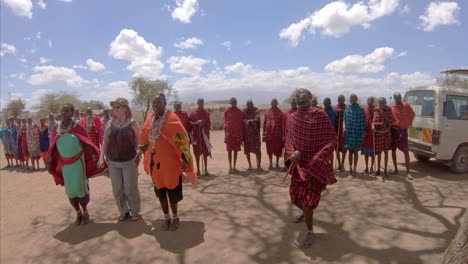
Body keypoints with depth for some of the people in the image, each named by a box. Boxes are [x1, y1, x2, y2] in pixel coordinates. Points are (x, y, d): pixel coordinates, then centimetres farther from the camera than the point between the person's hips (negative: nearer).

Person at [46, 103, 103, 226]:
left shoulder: (78, 126, -9)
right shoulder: (59, 127, 4)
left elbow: (87, 142, -11)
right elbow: (54, 144, 11)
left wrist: (94, 155, -19)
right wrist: (49, 159, 9)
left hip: (78, 162, -5)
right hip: (65, 164, 5)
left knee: (80, 188, -2)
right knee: (70, 191, 11)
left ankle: (85, 212, 18)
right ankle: (78, 213, 29)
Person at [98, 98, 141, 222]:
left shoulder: (133, 123, -7)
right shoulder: (109, 123, 3)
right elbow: (105, 142, 8)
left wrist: (138, 157, -11)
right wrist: (102, 157, -1)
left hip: (129, 161, -3)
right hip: (112, 162, 4)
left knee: (130, 189, 6)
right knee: (117, 190, 11)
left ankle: (134, 211, 28)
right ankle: (123, 211, 31)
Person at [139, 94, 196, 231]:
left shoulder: (172, 118, -14)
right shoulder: (150, 119, 4)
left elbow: (183, 139, -15)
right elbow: (145, 138, 17)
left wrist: (185, 159, -19)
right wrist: (139, 153, 16)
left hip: (170, 161, -5)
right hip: (155, 162, 5)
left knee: (172, 191, 7)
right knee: (160, 191, 14)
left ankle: (175, 217, 28)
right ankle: (166, 217, 31)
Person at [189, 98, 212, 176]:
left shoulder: (206, 113, 9)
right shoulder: (193, 112, 2)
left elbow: (209, 124, 12)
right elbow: (189, 122, -1)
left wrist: (203, 124, -7)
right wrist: (196, 123, -17)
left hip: (204, 134, 2)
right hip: (196, 134, -2)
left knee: (205, 152, 1)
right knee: (197, 152, 2)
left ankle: (206, 169, 7)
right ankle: (198, 169, 11)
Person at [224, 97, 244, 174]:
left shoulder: (240, 112, 6)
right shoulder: (227, 111, 1)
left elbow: (242, 124, 7)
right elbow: (225, 123, 2)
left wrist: (242, 136, 4)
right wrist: (225, 135, -4)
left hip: (238, 134, 3)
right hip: (229, 133, -2)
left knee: (236, 150, 8)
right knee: (229, 150, 0)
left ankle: (234, 167, 18)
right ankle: (230, 167, 8)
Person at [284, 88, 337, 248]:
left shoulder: (319, 115, -10)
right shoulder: (292, 118, 4)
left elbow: (332, 139, -11)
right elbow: (289, 141, 8)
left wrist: (317, 160, -20)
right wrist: (292, 153, -15)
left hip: (315, 166, -5)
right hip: (299, 164, 5)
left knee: (307, 201, -7)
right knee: (295, 198, 16)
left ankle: (310, 233, 18)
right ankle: (306, 211, 52)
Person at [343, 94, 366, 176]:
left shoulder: (361, 109, -4)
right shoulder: (347, 109, 5)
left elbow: (363, 121, -5)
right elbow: (345, 120, 9)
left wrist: (363, 132, -8)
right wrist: (344, 127, -7)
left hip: (358, 133, -2)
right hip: (349, 133, 2)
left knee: (355, 152, 8)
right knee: (350, 151, 9)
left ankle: (354, 168, 19)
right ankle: (350, 168, 20)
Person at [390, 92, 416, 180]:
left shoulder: (406, 105, 1)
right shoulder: (392, 107, 0)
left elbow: (412, 114, 15)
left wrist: (409, 123, 9)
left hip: (403, 130, -1)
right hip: (394, 130, 1)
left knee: (406, 151, -6)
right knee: (393, 150, 7)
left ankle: (408, 172, -2)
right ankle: (395, 169, 20)